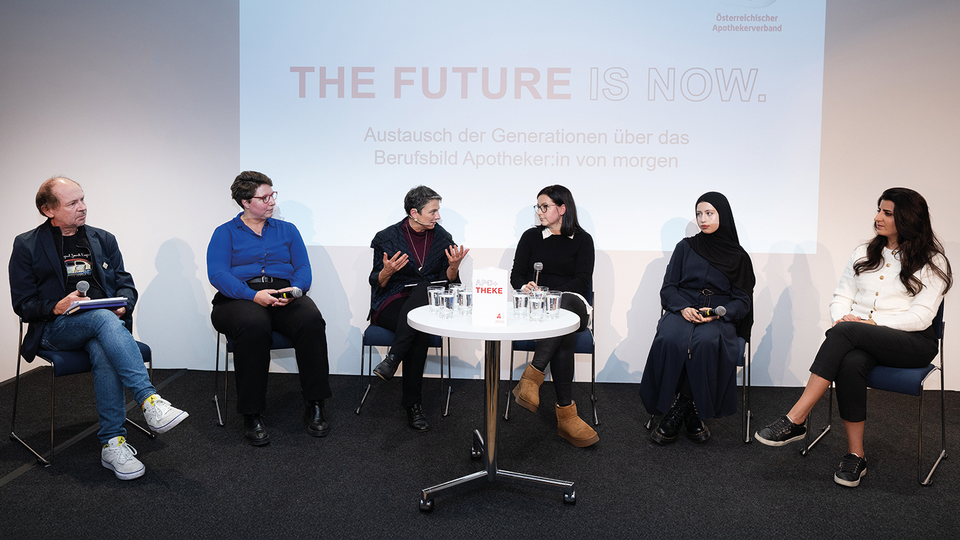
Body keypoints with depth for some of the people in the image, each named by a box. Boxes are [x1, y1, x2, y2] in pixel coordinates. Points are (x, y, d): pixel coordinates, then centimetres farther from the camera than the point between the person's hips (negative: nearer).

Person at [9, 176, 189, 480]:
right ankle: (150, 401, -44)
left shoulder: (103, 239, 18)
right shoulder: (27, 246, 7)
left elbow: (126, 283, 17)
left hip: (106, 320, 3)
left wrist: (123, 304, -6)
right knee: (105, 319, -37)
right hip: (56, 328, -3)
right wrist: (57, 307, -16)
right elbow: (23, 304, 3)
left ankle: (113, 443, -31)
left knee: (104, 353, -34)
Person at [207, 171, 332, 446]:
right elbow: (217, 274, -3)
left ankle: (314, 406, -22)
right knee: (254, 326, -38)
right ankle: (252, 415, -27)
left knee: (311, 320, -32)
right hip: (239, 298, -2)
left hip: (285, 296, 3)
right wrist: (253, 295, -19)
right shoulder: (225, 233, 12)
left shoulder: (287, 230, 22)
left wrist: (295, 289, -12)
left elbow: (303, 268, 12)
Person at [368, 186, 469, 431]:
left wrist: (454, 266, -12)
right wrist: (388, 271, -20)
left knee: (422, 289, -35)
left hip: (427, 304, 3)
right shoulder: (387, 238, 0)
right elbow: (377, 283, 2)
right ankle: (413, 404, -28)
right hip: (392, 304, -2)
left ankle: (392, 360, -36)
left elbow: (448, 282, 10)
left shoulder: (442, 238, 10)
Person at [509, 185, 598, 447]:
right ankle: (565, 411, -40)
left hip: (572, 303, -1)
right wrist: (526, 287, -13)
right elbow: (516, 275, 12)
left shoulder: (582, 239, 12)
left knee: (565, 305, -41)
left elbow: (582, 282, 0)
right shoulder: (531, 237, 18)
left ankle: (532, 377, -45)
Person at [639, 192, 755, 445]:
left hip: (720, 318, -1)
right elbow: (668, 288, 9)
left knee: (706, 342, -37)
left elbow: (743, 301, 7)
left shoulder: (738, 257, 11)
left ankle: (677, 412, -25)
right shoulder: (685, 247, 14)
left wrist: (718, 313, -14)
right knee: (670, 340, -34)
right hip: (682, 311, 1)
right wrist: (683, 308, -12)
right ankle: (689, 414, -23)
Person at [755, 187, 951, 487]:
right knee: (850, 363, -36)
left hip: (913, 342, -4)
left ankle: (795, 420, -37)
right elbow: (841, 297, 14)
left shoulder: (932, 262, 4)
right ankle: (855, 456, -26)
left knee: (846, 332, -36)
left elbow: (921, 316, -6)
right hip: (859, 339, 4)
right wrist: (842, 316, -9)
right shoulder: (863, 254, 20)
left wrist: (875, 323, -17)